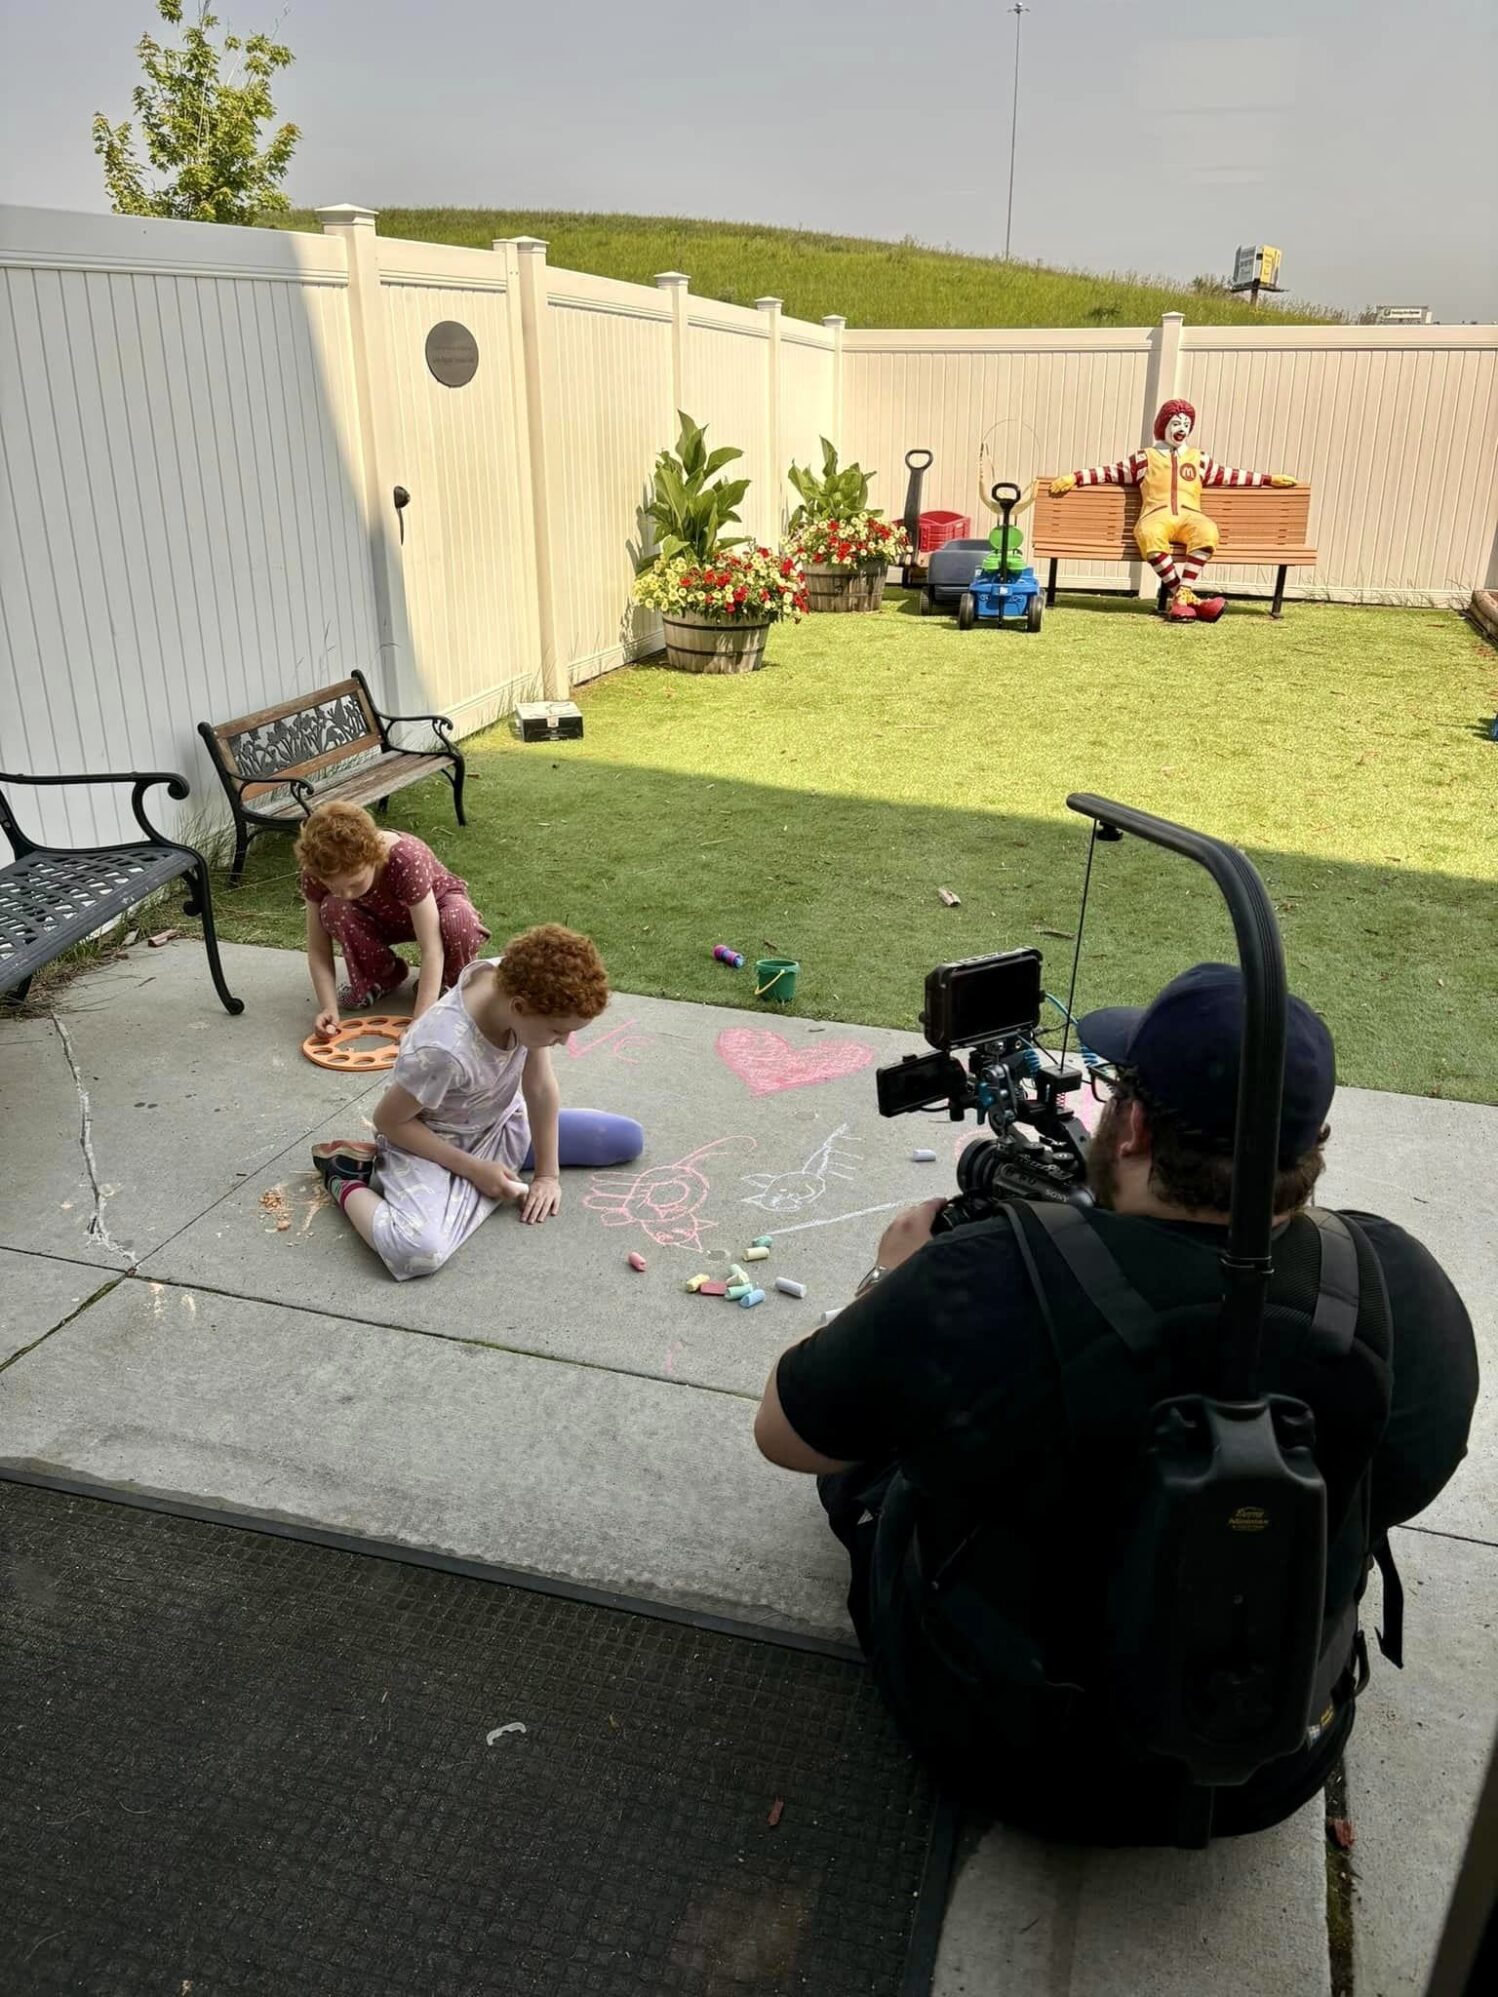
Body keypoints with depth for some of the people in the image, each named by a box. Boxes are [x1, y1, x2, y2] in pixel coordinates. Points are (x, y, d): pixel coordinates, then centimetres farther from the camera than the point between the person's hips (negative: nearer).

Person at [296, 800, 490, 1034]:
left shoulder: (406, 860, -40)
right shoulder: (317, 872, -29)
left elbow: (431, 950, -41)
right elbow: (318, 949, -20)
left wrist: (419, 1024, -45)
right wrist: (329, 1008, -35)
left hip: (435, 909, -3)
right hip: (384, 917, 3)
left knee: (460, 923, -38)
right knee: (333, 910, -29)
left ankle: (446, 985, -5)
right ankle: (381, 977, -1)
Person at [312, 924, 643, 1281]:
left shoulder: (520, 983, -21)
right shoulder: (444, 1051, -39)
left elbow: (540, 1085, -9)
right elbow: (389, 1121, -21)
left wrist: (548, 1173, -5)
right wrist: (474, 1169, -18)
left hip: (502, 1123, 8)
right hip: (434, 1142, -8)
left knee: (629, 1139, 8)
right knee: (418, 1250, -37)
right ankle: (348, 1181, 0)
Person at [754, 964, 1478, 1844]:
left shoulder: (980, 1289, -33)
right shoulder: (1412, 1294, -22)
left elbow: (784, 1435, -15)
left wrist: (892, 1284, 1)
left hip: (1003, 1752, -2)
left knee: (872, 1432, 20)